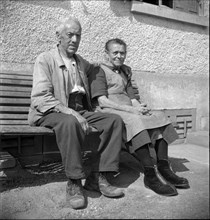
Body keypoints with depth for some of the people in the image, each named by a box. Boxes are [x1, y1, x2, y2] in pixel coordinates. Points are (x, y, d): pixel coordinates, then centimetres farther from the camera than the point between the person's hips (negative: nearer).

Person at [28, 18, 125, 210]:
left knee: (115, 120, -15)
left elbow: (97, 70, 40)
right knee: (70, 122, -39)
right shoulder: (45, 60, -2)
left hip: (80, 111, 6)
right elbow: (40, 98, -14)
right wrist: (69, 112, -27)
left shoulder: (81, 62, 17)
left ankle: (98, 178, -16)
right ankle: (74, 184, -25)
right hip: (51, 113, -6)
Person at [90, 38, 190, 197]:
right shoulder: (99, 71, 2)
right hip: (108, 112, -7)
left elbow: (132, 98, 17)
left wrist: (141, 107, -8)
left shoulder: (126, 71, 25)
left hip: (130, 111, 7)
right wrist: (132, 110, -19)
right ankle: (150, 175, -33)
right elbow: (102, 101, -12)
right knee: (134, 121, -35)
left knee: (159, 116, -15)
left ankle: (163, 168, -21)